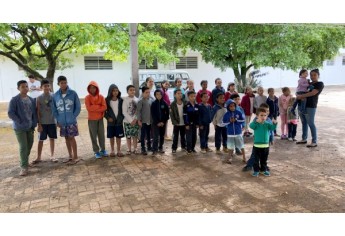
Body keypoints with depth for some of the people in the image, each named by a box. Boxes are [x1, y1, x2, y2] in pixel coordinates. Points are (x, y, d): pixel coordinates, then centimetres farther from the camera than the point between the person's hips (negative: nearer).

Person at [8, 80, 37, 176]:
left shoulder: (31, 100, 7)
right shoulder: (14, 100, -9)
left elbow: (34, 112, 12)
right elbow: (10, 113, -13)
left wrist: (34, 124, 2)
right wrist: (20, 122, -15)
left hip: (30, 127, 6)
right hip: (20, 128, -6)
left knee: (29, 145, 13)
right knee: (23, 147, -9)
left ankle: (24, 161, 32)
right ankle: (24, 167, -4)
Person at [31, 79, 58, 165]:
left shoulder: (53, 96, 1)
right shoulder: (39, 98, -4)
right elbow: (38, 112, -4)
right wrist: (39, 124, -8)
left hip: (52, 121, 2)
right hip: (43, 122, -1)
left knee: (52, 138, 8)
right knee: (41, 140, 5)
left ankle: (52, 156, 18)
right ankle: (38, 157, 14)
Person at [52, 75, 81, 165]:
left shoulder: (73, 93, -7)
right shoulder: (55, 95, 1)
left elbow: (78, 107, -4)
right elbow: (54, 109, 6)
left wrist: (73, 117, -9)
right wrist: (58, 120, 0)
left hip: (71, 121, -3)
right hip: (62, 122, 4)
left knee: (72, 138, -1)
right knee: (67, 139, 12)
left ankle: (75, 157, 8)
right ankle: (70, 157, 23)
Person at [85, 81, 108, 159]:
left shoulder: (101, 97, 0)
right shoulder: (87, 97, -6)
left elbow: (104, 107, -10)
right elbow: (89, 108, -19)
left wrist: (94, 108, -16)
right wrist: (99, 106, -16)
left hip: (100, 119, 2)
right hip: (91, 119, -2)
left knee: (101, 135, 8)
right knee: (93, 136, 3)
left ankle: (103, 150, 21)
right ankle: (96, 151, 12)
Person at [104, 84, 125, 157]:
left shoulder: (120, 100, 0)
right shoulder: (107, 100, -4)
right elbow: (104, 110, -1)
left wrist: (122, 118, -9)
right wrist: (108, 117, -13)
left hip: (119, 122, 1)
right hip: (110, 122, -1)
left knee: (118, 137, 7)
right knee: (111, 137, 9)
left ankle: (118, 151, 19)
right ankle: (112, 151, 23)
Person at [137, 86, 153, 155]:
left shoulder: (151, 100, 7)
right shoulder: (141, 101, -9)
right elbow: (138, 111, -11)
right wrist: (139, 120, -14)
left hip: (150, 121, 5)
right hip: (143, 121, -5)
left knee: (149, 135, 16)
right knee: (143, 135, 1)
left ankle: (149, 146, 29)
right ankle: (143, 149, 7)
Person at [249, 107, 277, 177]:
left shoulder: (267, 124, -1)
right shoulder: (256, 124, -11)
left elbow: (272, 128, -14)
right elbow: (251, 126, -30)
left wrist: (274, 123, -34)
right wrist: (256, 121, -46)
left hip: (266, 145, 3)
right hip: (257, 145, -3)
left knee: (264, 160, 17)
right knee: (256, 159, 7)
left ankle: (264, 170, 32)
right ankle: (256, 170, 19)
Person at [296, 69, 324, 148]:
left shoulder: (320, 84, -3)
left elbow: (312, 93, -17)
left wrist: (301, 96, -16)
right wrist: (299, 96, -1)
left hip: (310, 106, -7)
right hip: (302, 105, 7)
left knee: (311, 124, -6)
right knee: (304, 123, 12)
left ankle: (314, 142, 1)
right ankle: (304, 139, 21)